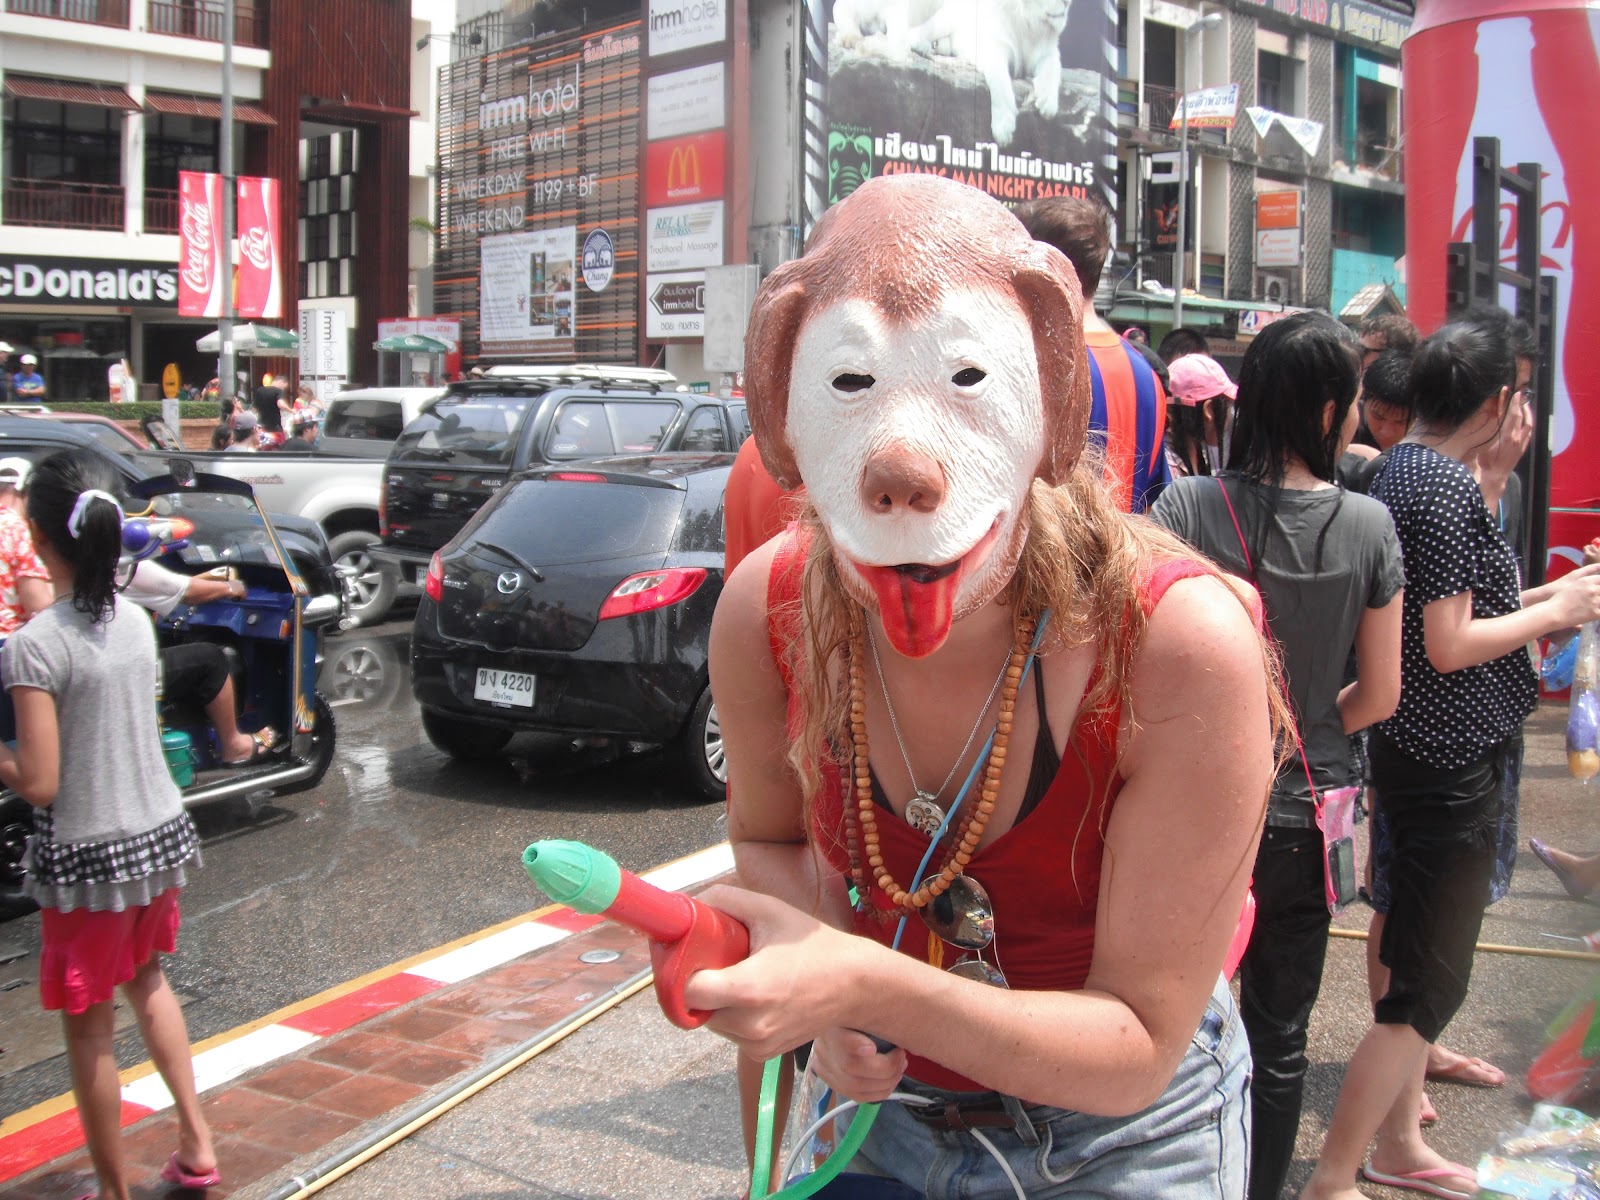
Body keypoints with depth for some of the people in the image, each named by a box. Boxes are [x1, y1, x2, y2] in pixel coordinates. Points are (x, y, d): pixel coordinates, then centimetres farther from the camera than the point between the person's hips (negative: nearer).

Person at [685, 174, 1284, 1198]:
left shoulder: (1184, 640, -32)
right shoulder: (764, 612, -21)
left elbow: (1139, 1052, -25)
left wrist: (868, 986, -38)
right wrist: (826, 998, -19)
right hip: (884, 1099, 3)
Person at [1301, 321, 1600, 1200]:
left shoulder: (1398, 469, 9)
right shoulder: (1446, 485, -19)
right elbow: (1449, 646, -21)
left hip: (1420, 754, 10)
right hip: (1453, 763, -10)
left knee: (1419, 964, 20)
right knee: (1429, 984, -2)